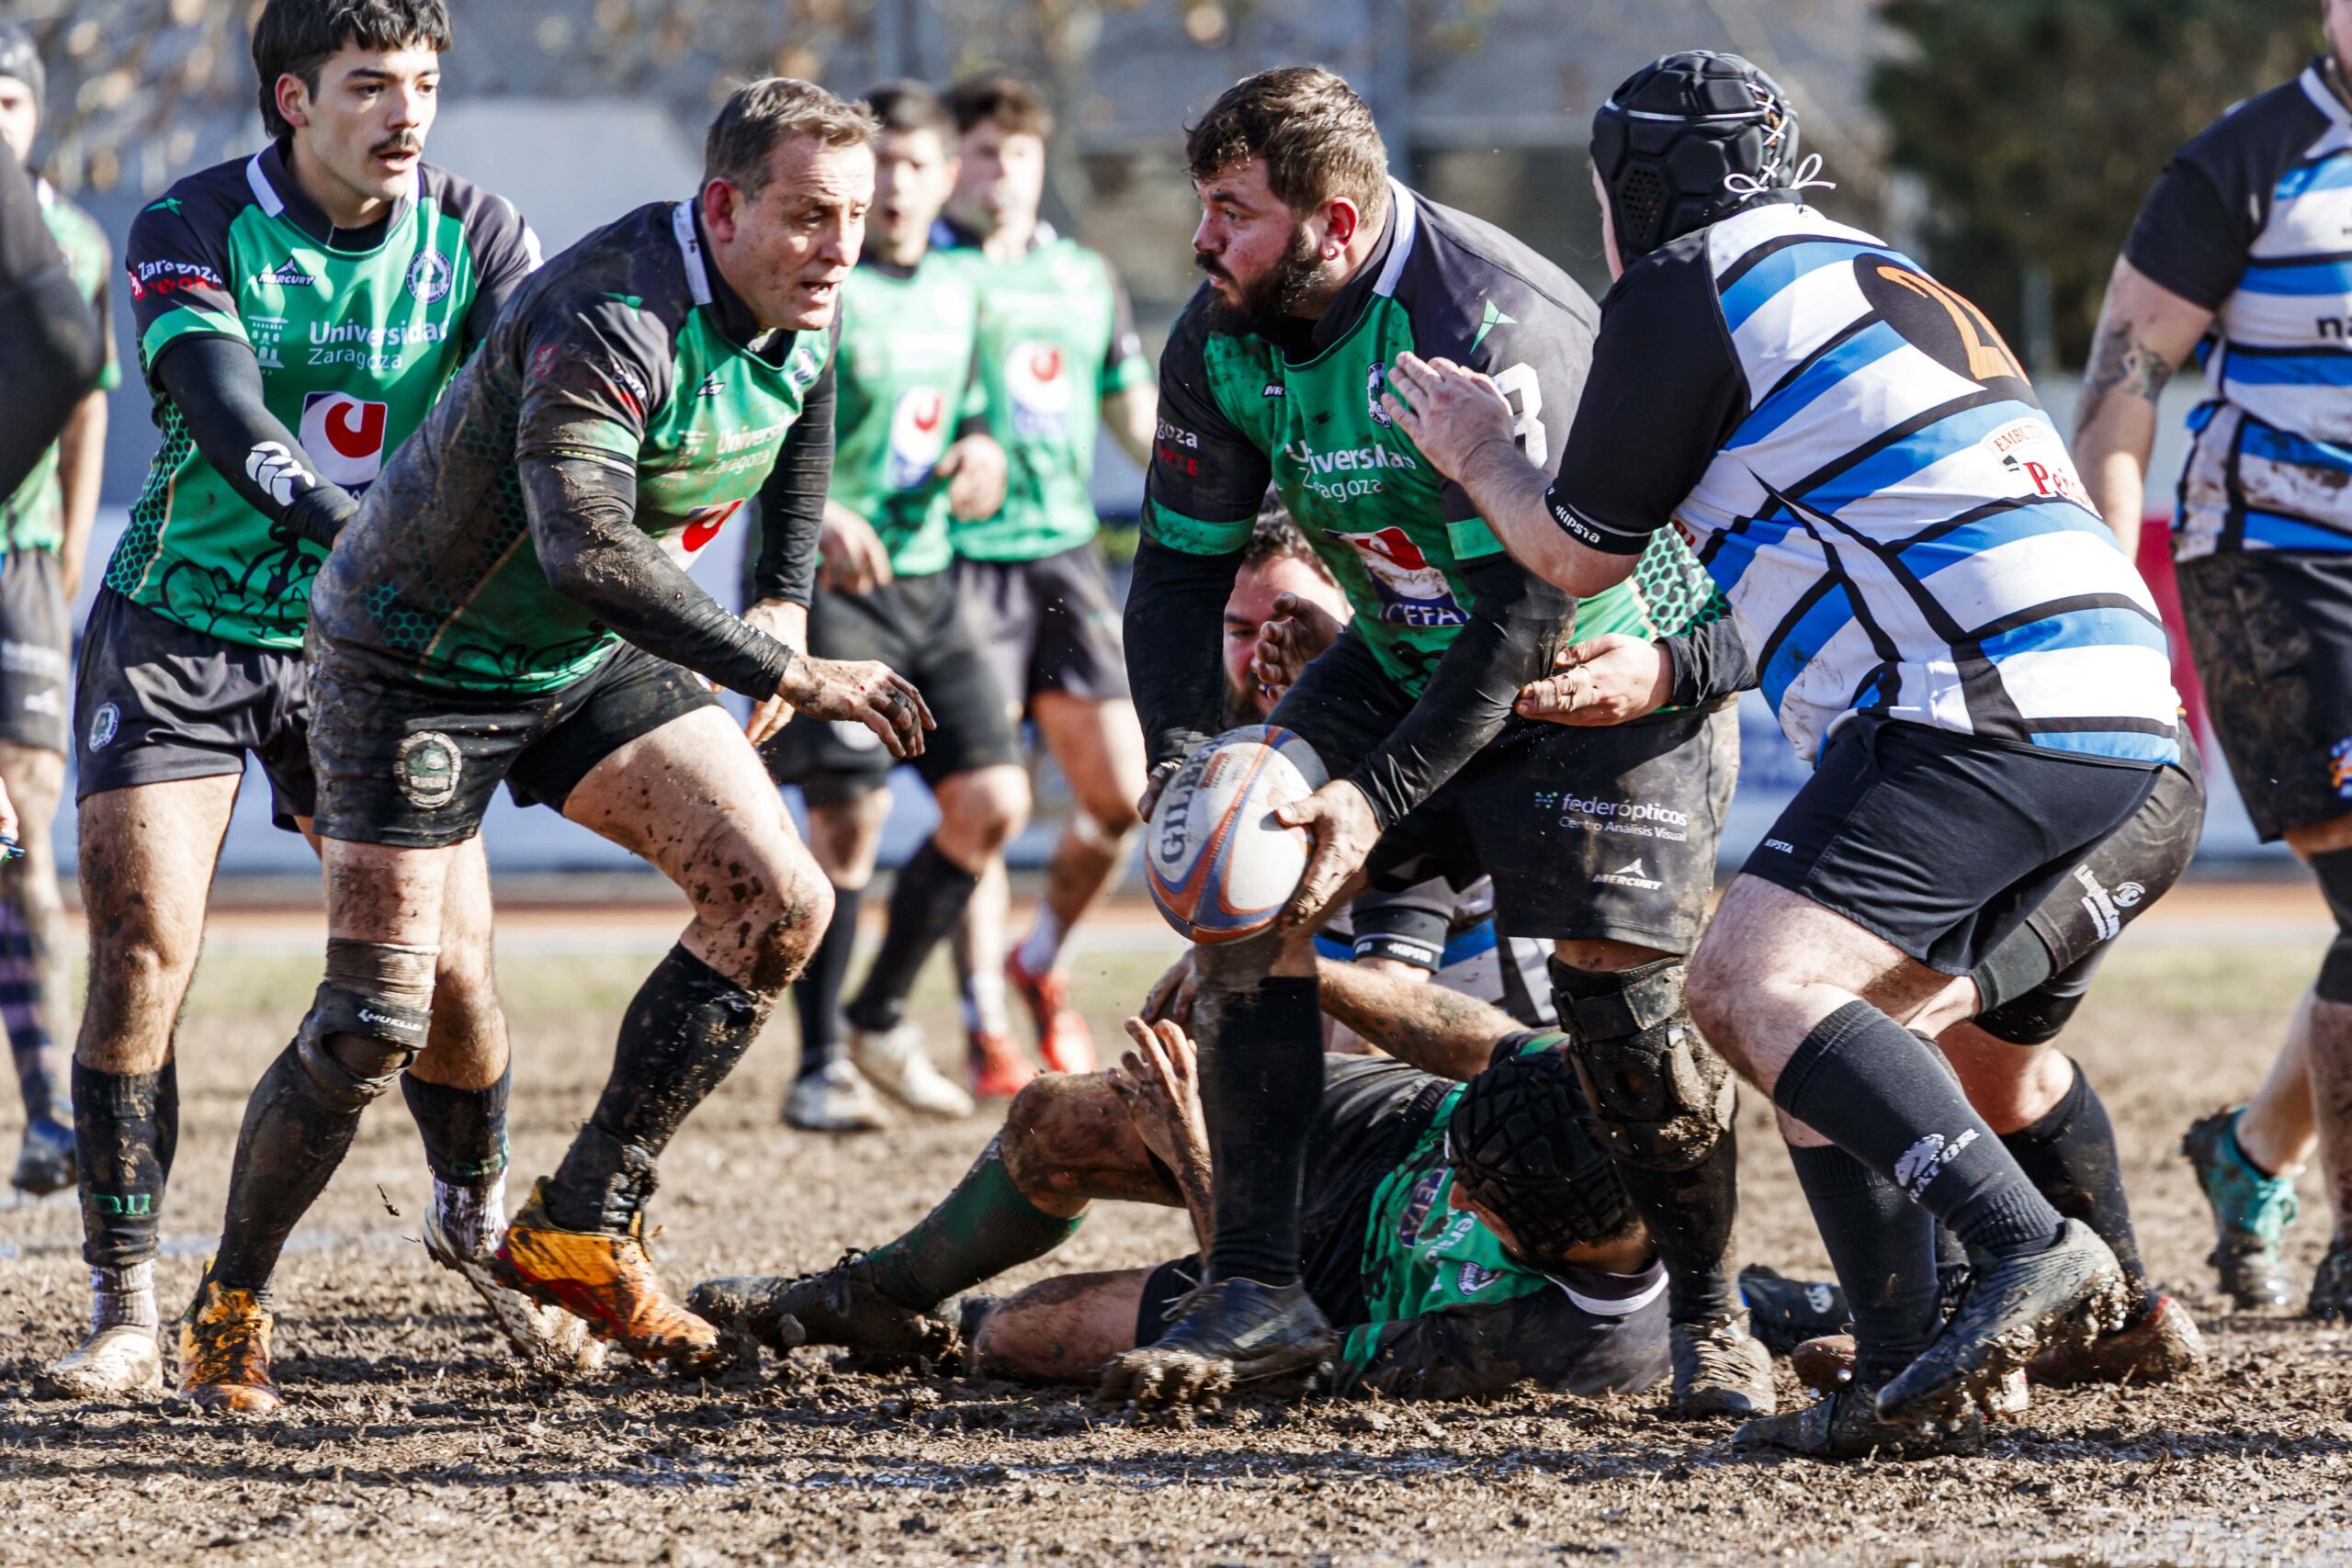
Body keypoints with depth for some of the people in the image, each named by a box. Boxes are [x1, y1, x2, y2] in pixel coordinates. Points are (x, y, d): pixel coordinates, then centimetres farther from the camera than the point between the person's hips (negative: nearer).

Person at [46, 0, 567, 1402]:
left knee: (447, 966, -5)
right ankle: (126, 1310, -2)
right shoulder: (193, 231, -14)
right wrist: (364, 538, -45)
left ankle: (477, 1222, 24)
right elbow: (231, 423, -29)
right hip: (179, 638, -2)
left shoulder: (472, 233, -6)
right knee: (143, 957, -13)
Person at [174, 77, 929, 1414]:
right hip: (418, 662, -8)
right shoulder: (611, 321, -34)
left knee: (782, 903, -6)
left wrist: (787, 603, 6)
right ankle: (231, 1306, 14)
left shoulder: (801, 311, -7)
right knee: (373, 1027, -9)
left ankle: (581, 1230, 4)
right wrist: (789, 677, -46)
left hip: (590, 659, 8)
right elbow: (588, 551, -46)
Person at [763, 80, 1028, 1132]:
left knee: (993, 800, -1)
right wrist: (816, 512, -33)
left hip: (921, 581, 7)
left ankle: (880, 1018, 16)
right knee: (850, 812, -14)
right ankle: (819, 1066, -3)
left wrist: (979, 451, 2)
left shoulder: (955, 294, 12)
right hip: (820, 582, -7)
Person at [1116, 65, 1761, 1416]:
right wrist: (1183, 760, -18)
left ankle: (1712, 1319, 2)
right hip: (1408, 658, 7)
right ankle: (1259, 1292, -5)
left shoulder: (1494, 330, -32)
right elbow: (1181, 564, -1)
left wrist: (1379, 795, -34)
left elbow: (1527, 605, -31)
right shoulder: (1221, 341, -9)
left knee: (1624, 991, -18)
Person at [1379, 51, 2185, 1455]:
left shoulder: (1687, 287, 3)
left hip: (1982, 705, -9)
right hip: (2125, 718, 9)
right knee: (1850, 1019, 17)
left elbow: (1582, 555, 11)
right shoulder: (1872, 277, 30)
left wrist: (1481, 459, 29)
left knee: (1755, 985, -16)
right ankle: (1912, 1373, 6)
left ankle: (2029, 1248, -30)